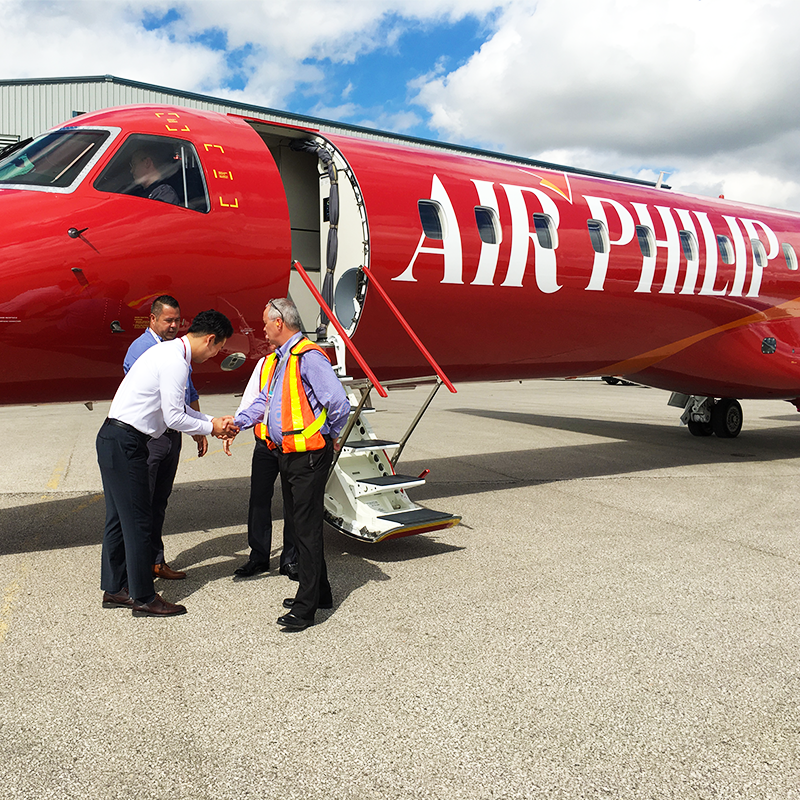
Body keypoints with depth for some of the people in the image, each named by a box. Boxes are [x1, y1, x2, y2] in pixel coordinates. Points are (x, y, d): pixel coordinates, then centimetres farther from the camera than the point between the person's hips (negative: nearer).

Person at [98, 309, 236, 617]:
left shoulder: (170, 352, 15)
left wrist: (214, 421, 14)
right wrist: (211, 427, -3)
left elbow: (179, 408, 21)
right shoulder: (175, 361, -17)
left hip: (115, 441, 11)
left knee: (119, 517, 16)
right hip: (125, 443, -11)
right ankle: (144, 598, 6)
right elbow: (174, 417, -18)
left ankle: (114, 589, 27)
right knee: (137, 520, -3)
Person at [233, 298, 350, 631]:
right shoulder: (279, 359, 15)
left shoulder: (308, 356, -17)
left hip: (309, 456, -10)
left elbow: (339, 403, -22)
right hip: (287, 454, 10)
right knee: (298, 522, 16)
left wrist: (328, 435, -7)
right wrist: (237, 422, 5)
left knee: (307, 527, -4)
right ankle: (319, 593, 29)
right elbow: (264, 401, 20)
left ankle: (306, 606, 3)